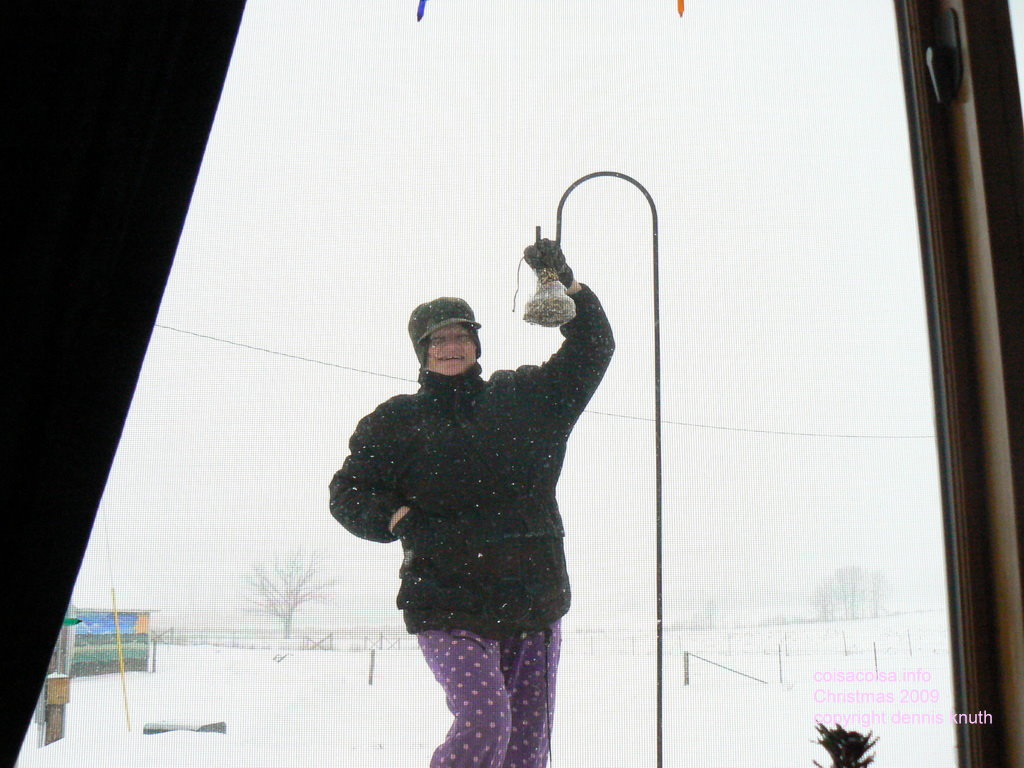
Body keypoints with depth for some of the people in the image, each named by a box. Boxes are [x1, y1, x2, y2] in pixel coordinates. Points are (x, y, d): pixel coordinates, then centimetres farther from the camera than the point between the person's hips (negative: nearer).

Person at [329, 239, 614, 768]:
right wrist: (399, 518, -11)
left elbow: (593, 350, 16)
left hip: (535, 603, 4)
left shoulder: (524, 397, 11)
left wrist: (566, 282, 5)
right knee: (485, 721, -21)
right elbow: (347, 493, 7)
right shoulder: (396, 421, 5)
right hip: (449, 609, -3)